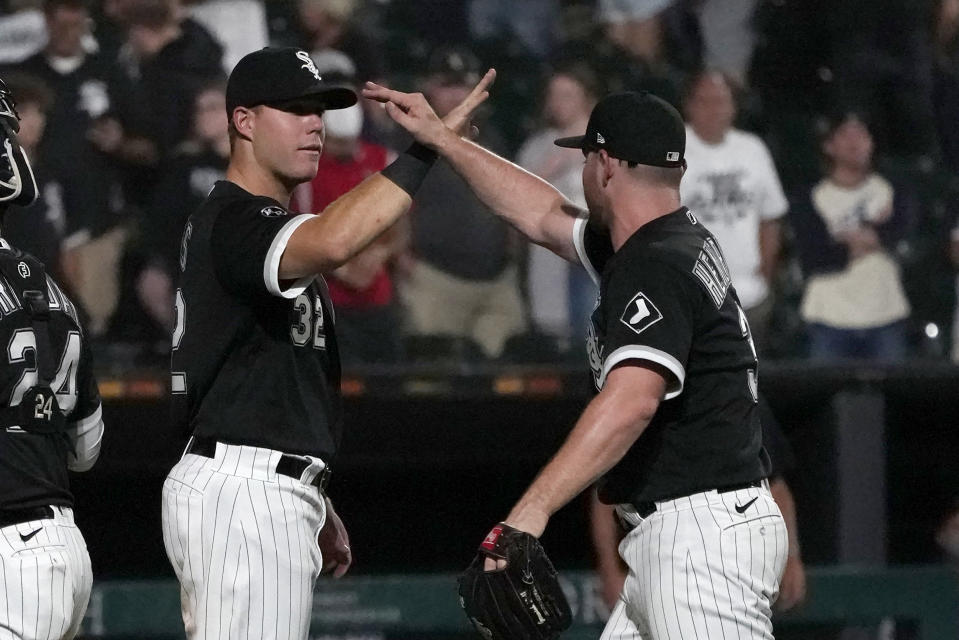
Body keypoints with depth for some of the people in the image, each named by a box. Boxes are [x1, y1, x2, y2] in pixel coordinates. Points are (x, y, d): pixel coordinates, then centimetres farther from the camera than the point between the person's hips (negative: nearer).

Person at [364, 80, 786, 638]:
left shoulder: (654, 269, -15)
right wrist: (441, 138, 32)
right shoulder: (686, 241, 17)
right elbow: (543, 216, 31)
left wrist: (532, 509, -37)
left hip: (705, 530, -11)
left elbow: (631, 401, -30)